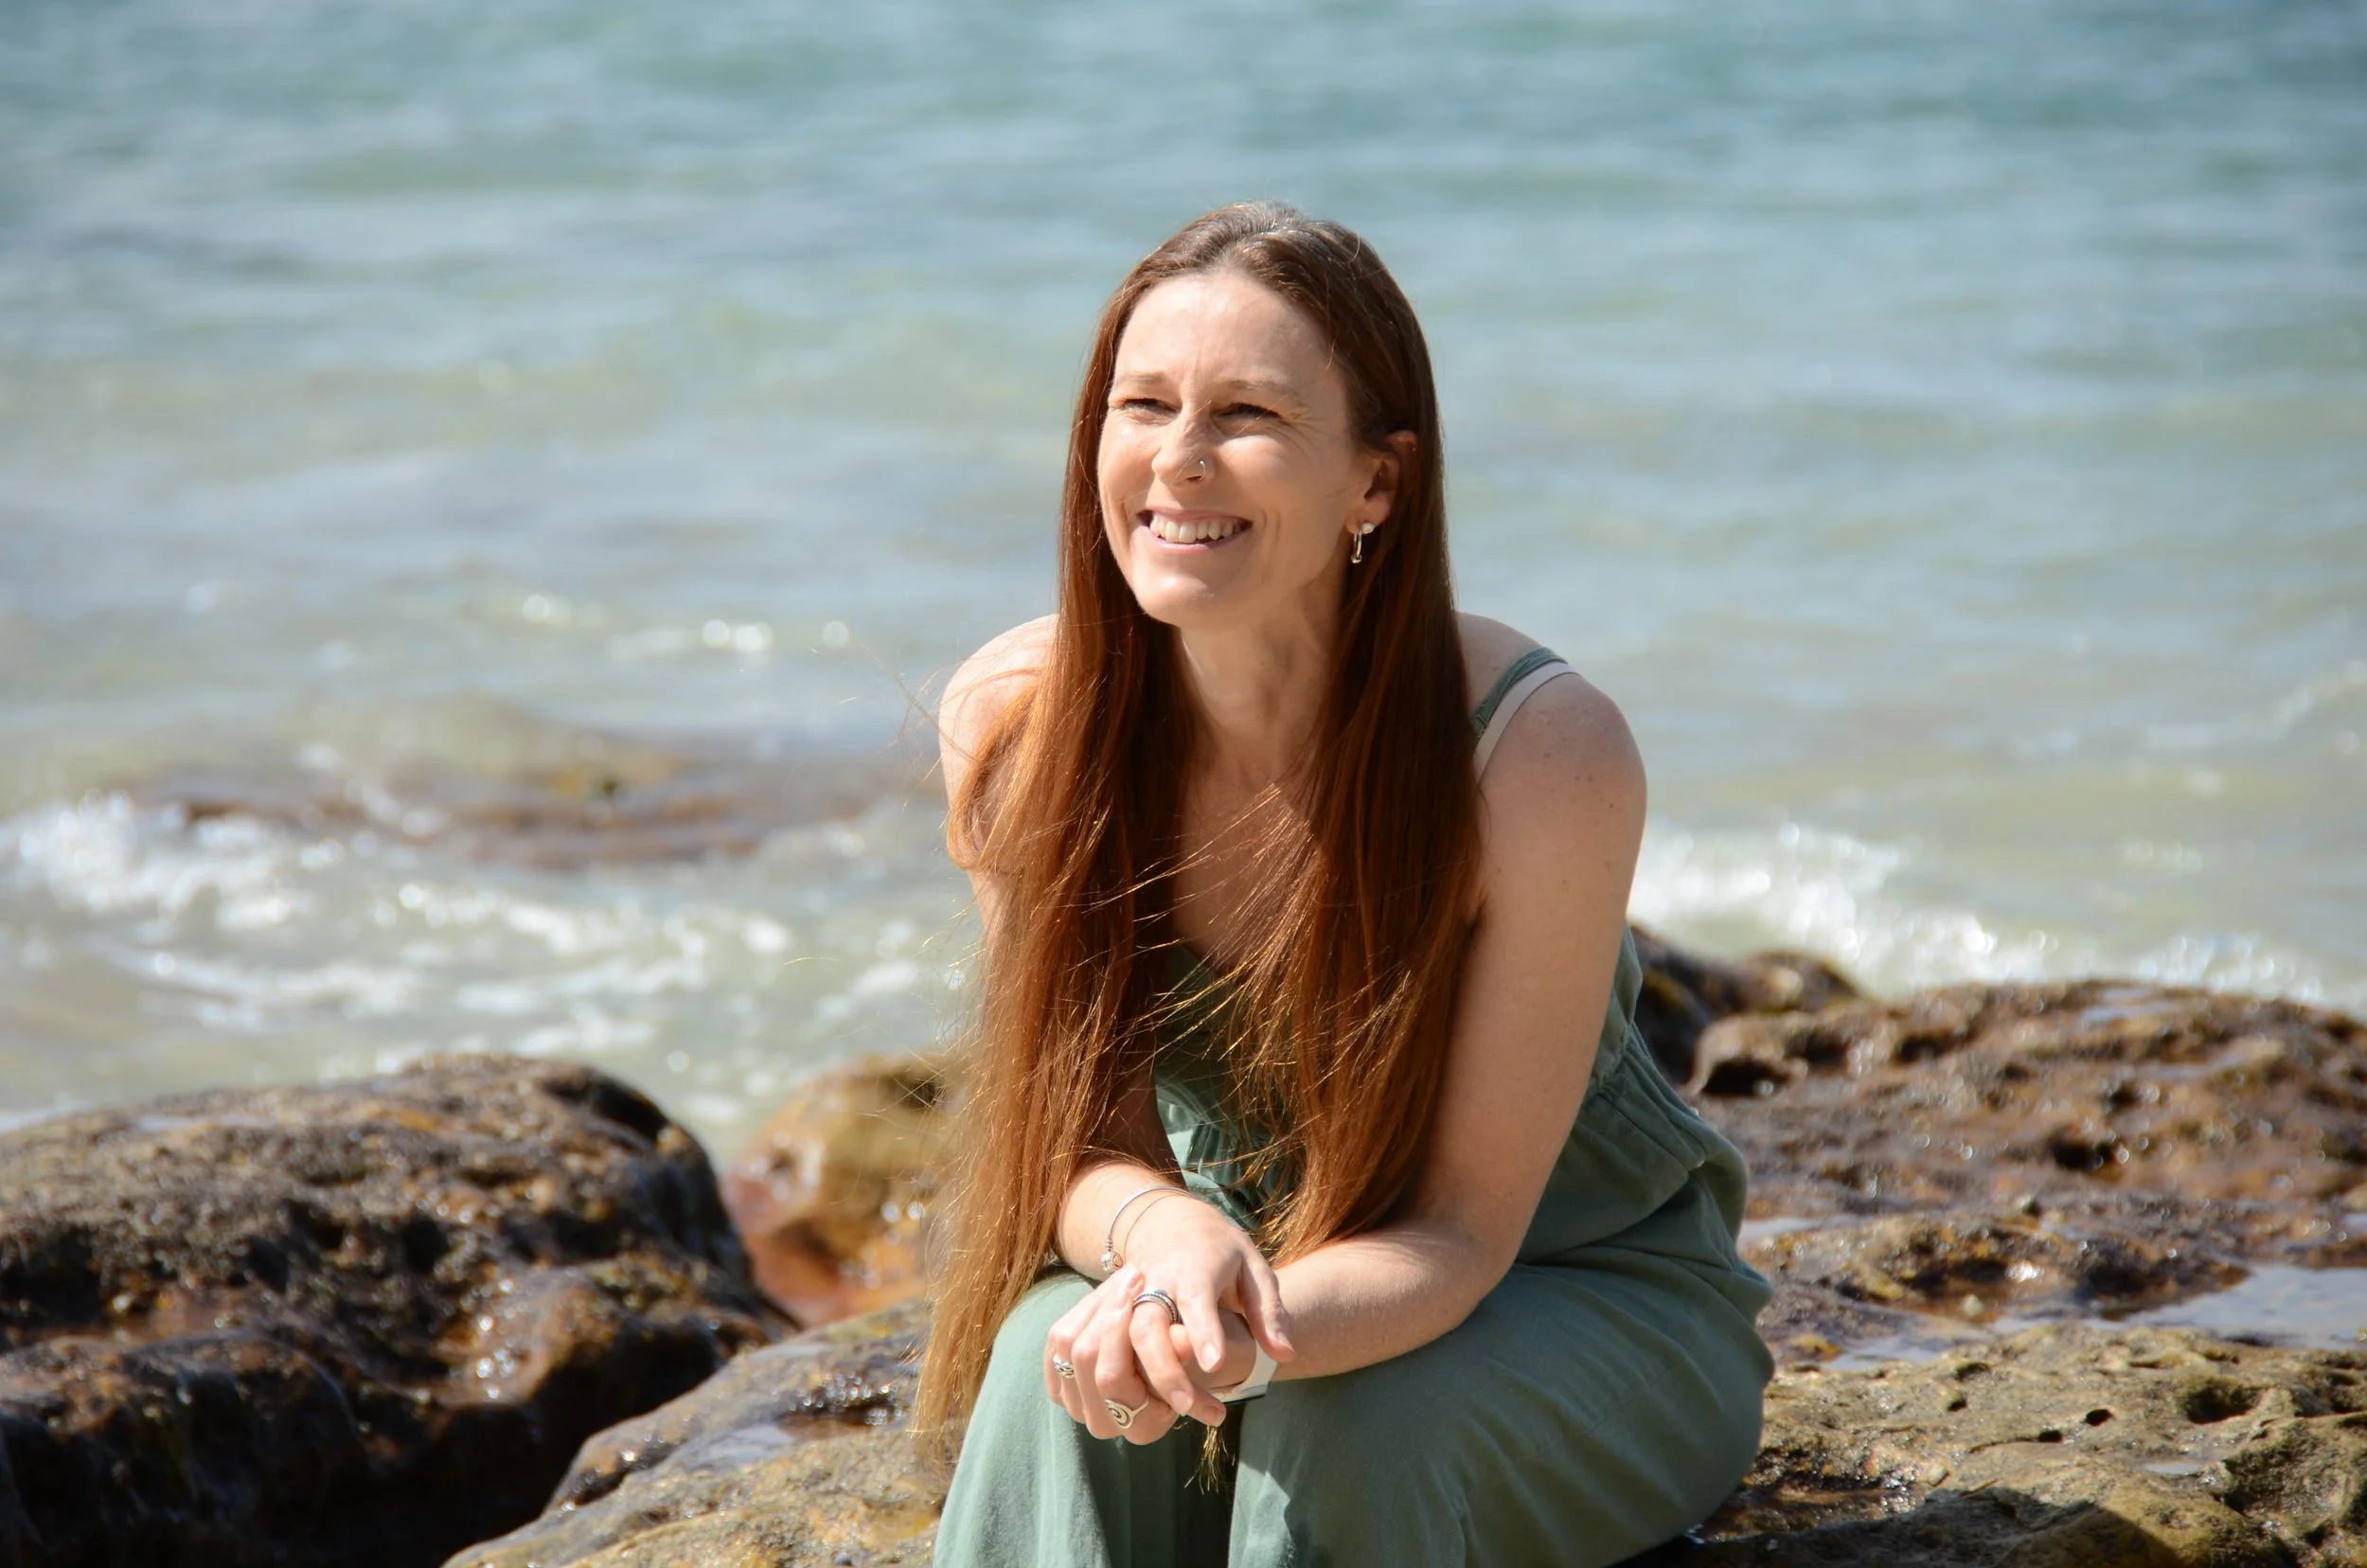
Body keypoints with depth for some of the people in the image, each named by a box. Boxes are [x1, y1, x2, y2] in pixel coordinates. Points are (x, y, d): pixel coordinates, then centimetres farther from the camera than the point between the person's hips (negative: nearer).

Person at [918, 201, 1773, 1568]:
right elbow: (1088, 1139, -11)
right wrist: (1165, 1238, -36)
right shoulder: (1016, 724, -17)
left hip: (1586, 1297, -2)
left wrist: (1256, 1337, -44)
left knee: (1340, 1430, -33)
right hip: (1266, 1269, 3)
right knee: (1057, 1366, -30)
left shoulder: (1544, 755, -28)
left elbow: (1464, 1224, -22)